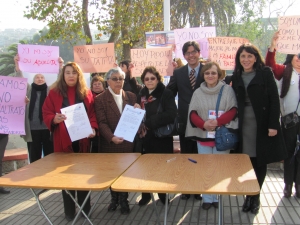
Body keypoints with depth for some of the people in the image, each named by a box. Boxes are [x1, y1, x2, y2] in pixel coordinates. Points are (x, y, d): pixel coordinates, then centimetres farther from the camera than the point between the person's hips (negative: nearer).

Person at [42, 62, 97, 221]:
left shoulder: (86, 93, 6)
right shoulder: (54, 93, 1)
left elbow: (92, 113, 4)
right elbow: (46, 114, -3)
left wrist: (92, 127, -13)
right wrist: (55, 119, -24)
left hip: (82, 139, 2)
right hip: (63, 141, -1)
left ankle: (85, 208, 25)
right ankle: (69, 211, 20)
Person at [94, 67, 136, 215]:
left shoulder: (131, 97, 7)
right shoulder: (100, 99, -2)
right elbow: (102, 122, -11)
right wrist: (112, 137, -26)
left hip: (128, 143, 1)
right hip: (110, 144, -1)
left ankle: (124, 199, 26)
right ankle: (114, 198, 33)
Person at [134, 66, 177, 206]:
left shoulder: (166, 94, -7)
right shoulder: (141, 95, 9)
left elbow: (171, 114, -20)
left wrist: (149, 122, -20)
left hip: (162, 137, -4)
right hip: (145, 137, 4)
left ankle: (163, 194, 27)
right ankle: (146, 194, 27)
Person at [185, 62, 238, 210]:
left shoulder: (227, 90, -1)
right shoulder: (198, 92, 6)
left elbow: (233, 110, -7)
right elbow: (192, 113, 2)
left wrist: (218, 122, -20)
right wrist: (203, 124, -17)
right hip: (203, 136, 2)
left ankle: (218, 197, 21)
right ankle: (207, 199, 20)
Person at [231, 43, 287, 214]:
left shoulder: (265, 73, -4)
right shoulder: (236, 77, 8)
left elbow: (274, 100, -8)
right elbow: (235, 103, 9)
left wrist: (273, 125, -14)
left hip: (262, 124, -2)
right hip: (244, 125, 3)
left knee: (261, 161, 6)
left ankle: (256, 197, 22)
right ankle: (249, 196, 19)